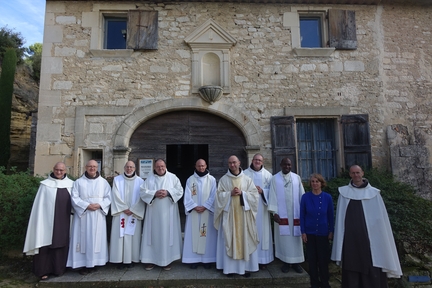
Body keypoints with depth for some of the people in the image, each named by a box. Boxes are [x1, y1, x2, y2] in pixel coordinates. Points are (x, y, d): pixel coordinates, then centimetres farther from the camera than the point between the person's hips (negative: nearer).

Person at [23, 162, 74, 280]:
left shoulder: (70, 184, 4)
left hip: (64, 220, 3)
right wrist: (40, 220, -6)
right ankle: (44, 270, 14)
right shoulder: (46, 184, -2)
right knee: (46, 243, 2)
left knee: (62, 244, 10)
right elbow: (40, 204, -2)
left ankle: (59, 268, 23)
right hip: (49, 219, -2)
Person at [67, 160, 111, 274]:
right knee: (83, 238, 0)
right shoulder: (78, 182, 4)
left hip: (98, 216, 1)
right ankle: (83, 264, 7)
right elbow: (74, 198, -3)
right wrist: (87, 205, -15)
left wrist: (99, 205, -14)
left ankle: (93, 263, 12)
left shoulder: (104, 182, 7)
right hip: (82, 215, -1)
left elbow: (108, 197, 3)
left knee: (97, 238, 3)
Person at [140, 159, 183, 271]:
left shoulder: (173, 177, 4)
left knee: (168, 234, 2)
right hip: (153, 212, 1)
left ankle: (167, 260, 12)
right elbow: (143, 192, -1)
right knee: (153, 235, 4)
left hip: (168, 212, -1)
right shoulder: (149, 178, 6)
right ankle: (151, 259, 15)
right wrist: (154, 194, -16)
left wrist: (168, 192, -15)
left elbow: (180, 190, -1)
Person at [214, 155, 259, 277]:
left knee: (245, 239, 4)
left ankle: (246, 267, 16)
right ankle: (230, 267, 12)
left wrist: (242, 193, -13)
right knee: (229, 239, 2)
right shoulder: (223, 179, 4)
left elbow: (254, 194, 1)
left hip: (243, 213, 1)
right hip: (229, 213, 0)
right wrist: (230, 193, -15)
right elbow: (219, 195, -1)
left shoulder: (247, 179, 5)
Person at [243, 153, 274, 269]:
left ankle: (263, 260, 15)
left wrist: (262, 191, -10)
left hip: (262, 207, 2)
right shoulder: (245, 174, 3)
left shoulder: (267, 174, 7)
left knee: (262, 231, 4)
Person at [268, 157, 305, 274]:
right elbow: (273, 196, -5)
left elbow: (301, 195, 5)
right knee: (284, 237, 4)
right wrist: (274, 212, -12)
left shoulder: (297, 178, 5)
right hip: (281, 214, -1)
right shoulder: (275, 179, 0)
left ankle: (296, 262, 16)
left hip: (295, 213, 2)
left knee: (295, 237, 5)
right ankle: (286, 262, 15)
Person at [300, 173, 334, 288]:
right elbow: (302, 215, -4)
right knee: (312, 259, 9)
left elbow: (331, 216, 2)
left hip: (323, 233, 0)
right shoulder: (305, 197, -7)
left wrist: (331, 231, 0)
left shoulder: (327, 197, -6)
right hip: (310, 233, 0)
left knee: (323, 258, 10)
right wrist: (303, 232, -6)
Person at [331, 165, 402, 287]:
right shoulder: (344, 192, 5)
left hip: (369, 236, -1)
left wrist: (382, 238, 0)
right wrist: (340, 239, 5)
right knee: (351, 269, 7)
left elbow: (380, 217, 3)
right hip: (350, 237, 1)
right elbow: (340, 217, 8)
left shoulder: (373, 193, 1)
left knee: (372, 269, 2)